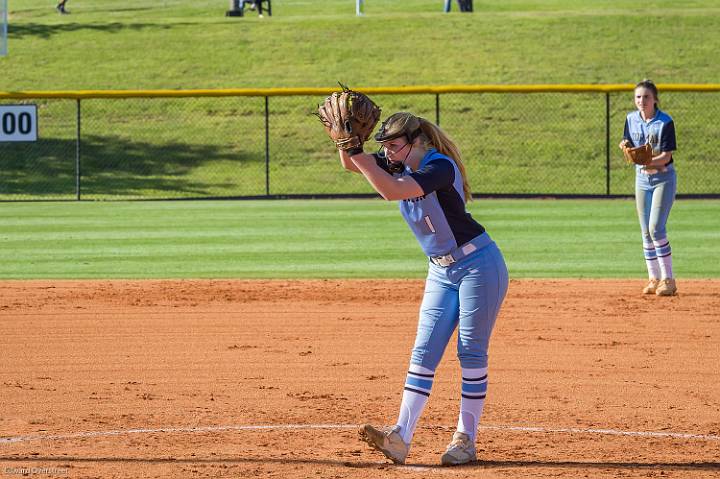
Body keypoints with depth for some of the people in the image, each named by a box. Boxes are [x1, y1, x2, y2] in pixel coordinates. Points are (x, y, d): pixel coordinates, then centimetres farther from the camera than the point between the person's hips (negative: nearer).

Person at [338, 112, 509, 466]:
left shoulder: (440, 167, -23)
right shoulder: (399, 164, 3)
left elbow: (391, 191, -36)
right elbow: (351, 165, 0)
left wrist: (355, 151, -35)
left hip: (478, 264, -8)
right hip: (441, 272, 8)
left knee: (471, 352, -3)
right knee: (424, 351, -2)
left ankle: (466, 439, 4)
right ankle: (401, 436, -10)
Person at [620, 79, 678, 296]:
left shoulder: (665, 122, -15)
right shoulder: (632, 119, 2)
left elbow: (666, 156, -18)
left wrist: (649, 162, -36)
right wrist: (626, 146, -12)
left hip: (664, 178, -6)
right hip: (642, 179, 6)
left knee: (656, 228, -15)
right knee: (646, 232, 5)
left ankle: (668, 280, -10)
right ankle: (654, 279, 12)